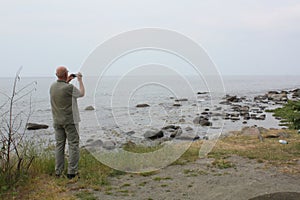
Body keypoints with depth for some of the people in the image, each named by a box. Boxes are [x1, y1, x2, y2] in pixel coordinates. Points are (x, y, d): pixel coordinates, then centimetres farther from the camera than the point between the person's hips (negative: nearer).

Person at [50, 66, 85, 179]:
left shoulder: (52, 87, 0)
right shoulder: (70, 88, -18)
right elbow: (81, 94, 1)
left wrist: (67, 81, 22)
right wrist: (80, 80, 13)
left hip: (57, 121, 6)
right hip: (70, 120, -6)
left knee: (59, 145, 11)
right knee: (73, 145, 2)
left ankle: (58, 171, 15)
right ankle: (72, 172, 2)